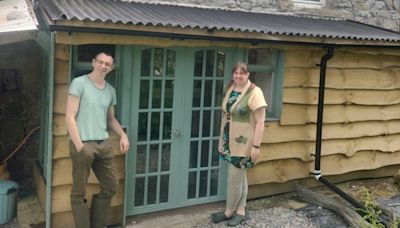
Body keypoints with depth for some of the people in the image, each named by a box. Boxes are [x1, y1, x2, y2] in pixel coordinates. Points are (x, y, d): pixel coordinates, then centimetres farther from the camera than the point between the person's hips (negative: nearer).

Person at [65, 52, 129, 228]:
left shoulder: (110, 90, 14)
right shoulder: (79, 83, -5)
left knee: (111, 187, 14)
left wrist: (123, 135, 6)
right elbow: (70, 117, -10)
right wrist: (80, 146, -17)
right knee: (79, 193, 2)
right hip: (83, 144, -6)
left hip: (104, 144, 7)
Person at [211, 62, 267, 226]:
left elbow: (260, 122, -16)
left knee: (234, 178, 1)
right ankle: (240, 212, 24)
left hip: (243, 144, -6)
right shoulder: (230, 90, 8)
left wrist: (256, 146, -18)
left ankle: (229, 212, 18)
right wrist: (221, 139, 15)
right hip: (230, 141, 6)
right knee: (240, 177, 14)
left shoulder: (254, 92, -14)